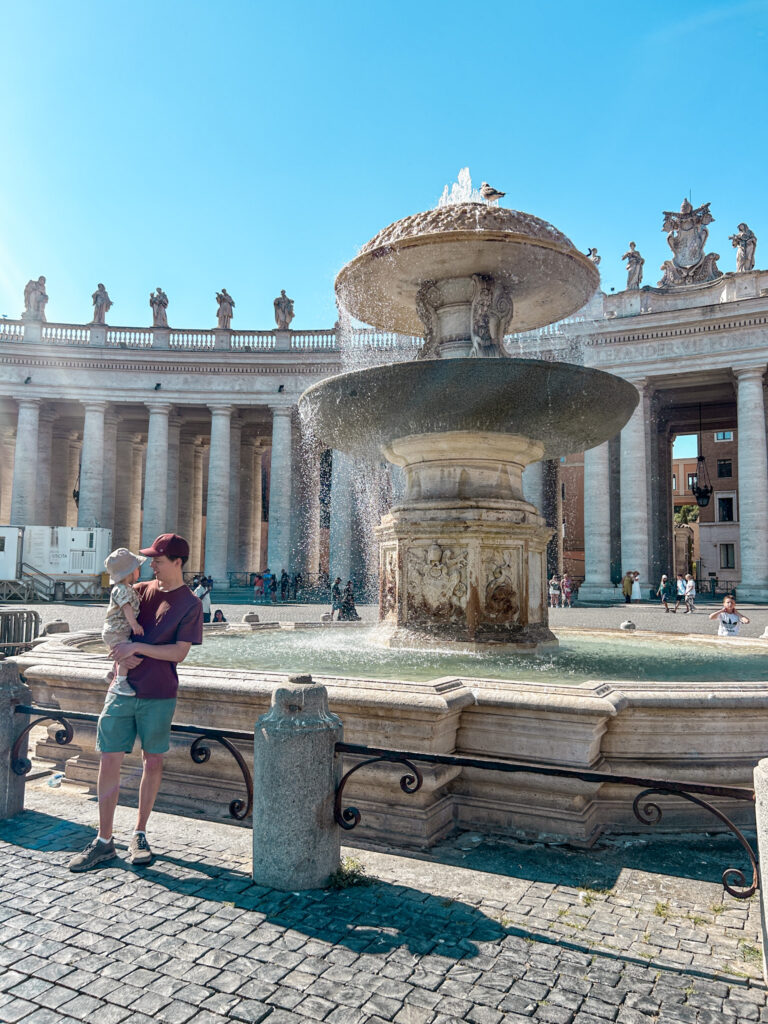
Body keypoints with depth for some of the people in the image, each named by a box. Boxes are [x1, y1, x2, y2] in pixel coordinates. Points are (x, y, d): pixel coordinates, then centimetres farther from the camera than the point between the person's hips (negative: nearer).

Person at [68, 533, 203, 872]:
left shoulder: (190, 604, -6)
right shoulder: (139, 591, 6)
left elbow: (179, 653, -12)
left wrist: (137, 647, -17)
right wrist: (121, 654, -8)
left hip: (159, 695, -3)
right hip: (122, 689, 3)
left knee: (153, 761, 8)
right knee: (109, 760, 2)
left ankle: (139, 835, 25)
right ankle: (104, 841, 14)